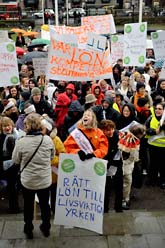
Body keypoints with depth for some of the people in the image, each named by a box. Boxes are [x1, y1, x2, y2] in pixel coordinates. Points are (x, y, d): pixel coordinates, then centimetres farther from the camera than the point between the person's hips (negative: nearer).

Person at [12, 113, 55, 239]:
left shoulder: (21, 141, -20)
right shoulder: (48, 139, -14)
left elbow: (15, 160, -5)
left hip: (27, 181, -1)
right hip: (45, 180, 2)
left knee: (28, 205, 19)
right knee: (44, 204, 21)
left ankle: (28, 229, 34)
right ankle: (46, 228, 37)